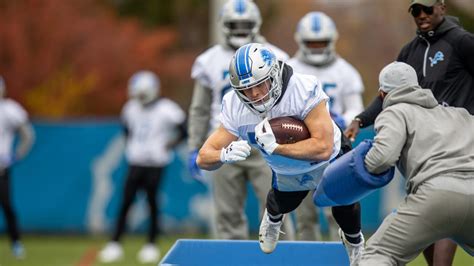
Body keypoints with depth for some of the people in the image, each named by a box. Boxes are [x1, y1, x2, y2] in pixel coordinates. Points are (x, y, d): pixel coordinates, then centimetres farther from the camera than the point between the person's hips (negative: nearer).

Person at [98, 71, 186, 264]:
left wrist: (170, 144, -11)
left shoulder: (166, 110, -10)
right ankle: (114, 244, 3)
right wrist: (130, 145, 10)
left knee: (152, 203, 0)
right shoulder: (131, 108, 5)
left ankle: (151, 245, 11)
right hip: (136, 162, 4)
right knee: (126, 203, 0)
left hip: (155, 164, -4)